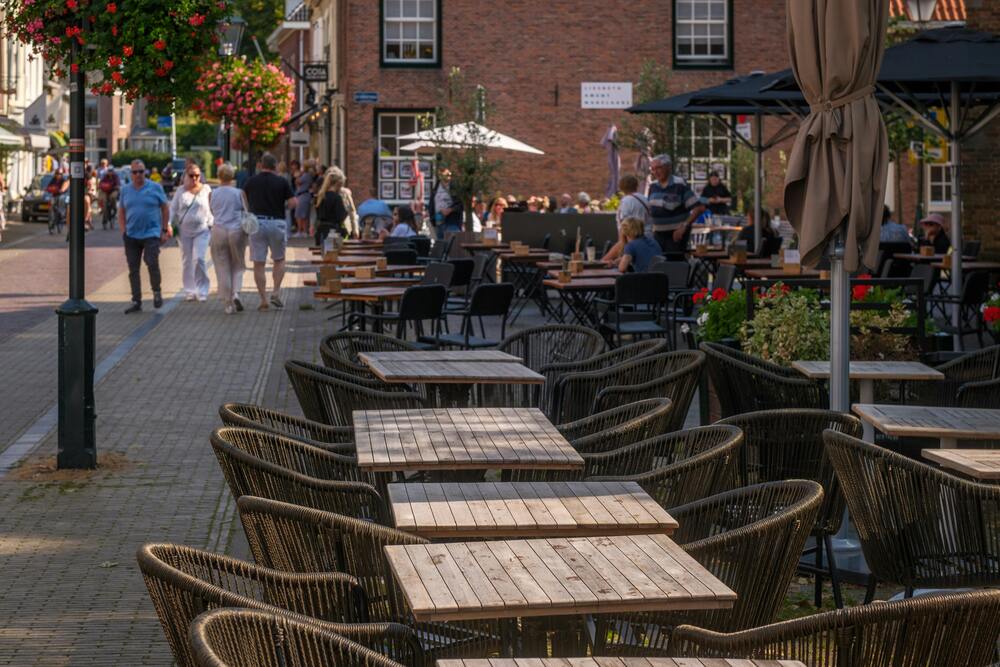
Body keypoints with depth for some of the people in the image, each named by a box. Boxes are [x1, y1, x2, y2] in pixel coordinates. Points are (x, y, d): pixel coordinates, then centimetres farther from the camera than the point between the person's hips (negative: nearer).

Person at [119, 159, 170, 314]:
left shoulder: (155, 188, 2)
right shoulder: (125, 190, 9)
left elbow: (165, 209, 5)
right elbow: (121, 212, 15)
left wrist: (164, 230, 0)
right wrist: (123, 231, 5)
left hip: (151, 233, -3)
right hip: (131, 236, 3)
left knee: (152, 263, -18)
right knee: (133, 269, 5)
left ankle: (156, 293, 6)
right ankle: (136, 302, 13)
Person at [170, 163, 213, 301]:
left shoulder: (206, 190, 4)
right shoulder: (180, 191, 6)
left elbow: (213, 208, 7)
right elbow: (173, 209, 8)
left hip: (202, 230, -2)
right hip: (185, 231, 2)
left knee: (199, 259, -14)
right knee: (186, 261, 6)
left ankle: (202, 291, -4)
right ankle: (189, 291, 15)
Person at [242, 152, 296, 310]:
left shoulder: (251, 181, 3)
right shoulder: (282, 182, -1)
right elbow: (293, 203, -5)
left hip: (256, 222, 1)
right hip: (276, 222, -1)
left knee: (259, 264, 4)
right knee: (279, 260, 16)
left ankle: (263, 299, 1)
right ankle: (276, 293, 3)